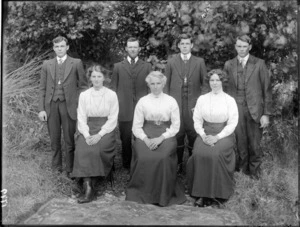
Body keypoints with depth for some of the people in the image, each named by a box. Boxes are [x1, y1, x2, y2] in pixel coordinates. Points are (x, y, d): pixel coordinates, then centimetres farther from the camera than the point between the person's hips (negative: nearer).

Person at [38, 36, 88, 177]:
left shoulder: (76, 63, 3)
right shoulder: (47, 65, 10)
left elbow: (83, 85, 3)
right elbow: (42, 88, 9)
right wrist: (41, 109, 2)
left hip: (69, 105, -2)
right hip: (51, 106, 2)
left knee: (69, 140, 1)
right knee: (54, 139, 9)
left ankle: (70, 169, 14)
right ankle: (56, 168, 23)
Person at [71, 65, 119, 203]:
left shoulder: (111, 95, 2)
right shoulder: (84, 95, 9)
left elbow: (113, 119, -3)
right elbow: (81, 118, 5)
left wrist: (99, 135, -16)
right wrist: (87, 135, -13)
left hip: (106, 129, -2)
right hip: (88, 129, 2)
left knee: (97, 149, -30)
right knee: (82, 149, -28)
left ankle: (90, 186, -18)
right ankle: (88, 188, -31)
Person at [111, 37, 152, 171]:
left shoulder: (147, 66, 11)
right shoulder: (118, 67, 11)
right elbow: (113, 87, 11)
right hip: (124, 108, 0)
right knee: (126, 137, 2)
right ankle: (127, 163, 17)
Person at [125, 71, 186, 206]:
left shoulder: (171, 101, 8)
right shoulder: (142, 101, 10)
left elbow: (176, 125, 3)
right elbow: (136, 126, 6)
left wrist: (161, 138, -12)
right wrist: (146, 139, -13)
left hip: (166, 135, -1)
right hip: (146, 134, 1)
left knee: (163, 157, -31)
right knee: (144, 157, -29)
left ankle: (163, 195, -14)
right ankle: (143, 192, -10)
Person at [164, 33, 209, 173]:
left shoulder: (199, 62, 6)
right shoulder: (171, 62, 7)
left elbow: (205, 83, 6)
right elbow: (166, 84, 9)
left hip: (193, 105, 0)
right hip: (176, 104, 0)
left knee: (194, 134, 2)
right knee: (177, 135, 4)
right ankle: (178, 164, 16)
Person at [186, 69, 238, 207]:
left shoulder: (230, 100, 3)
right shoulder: (202, 99, 11)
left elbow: (232, 123, -3)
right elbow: (197, 120, 8)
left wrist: (217, 137, -15)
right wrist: (203, 135, -10)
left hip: (224, 134, -2)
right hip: (205, 134, 2)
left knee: (215, 154, -32)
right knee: (199, 154, -27)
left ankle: (215, 193, -18)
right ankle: (201, 193, -18)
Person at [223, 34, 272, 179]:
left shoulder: (259, 64, 1)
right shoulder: (229, 65, 7)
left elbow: (267, 89, 0)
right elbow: (225, 88, 9)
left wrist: (266, 114, -4)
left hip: (254, 110, -1)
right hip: (236, 110, 1)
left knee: (254, 144, 6)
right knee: (240, 143, 4)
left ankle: (254, 171, 26)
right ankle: (242, 168, 23)